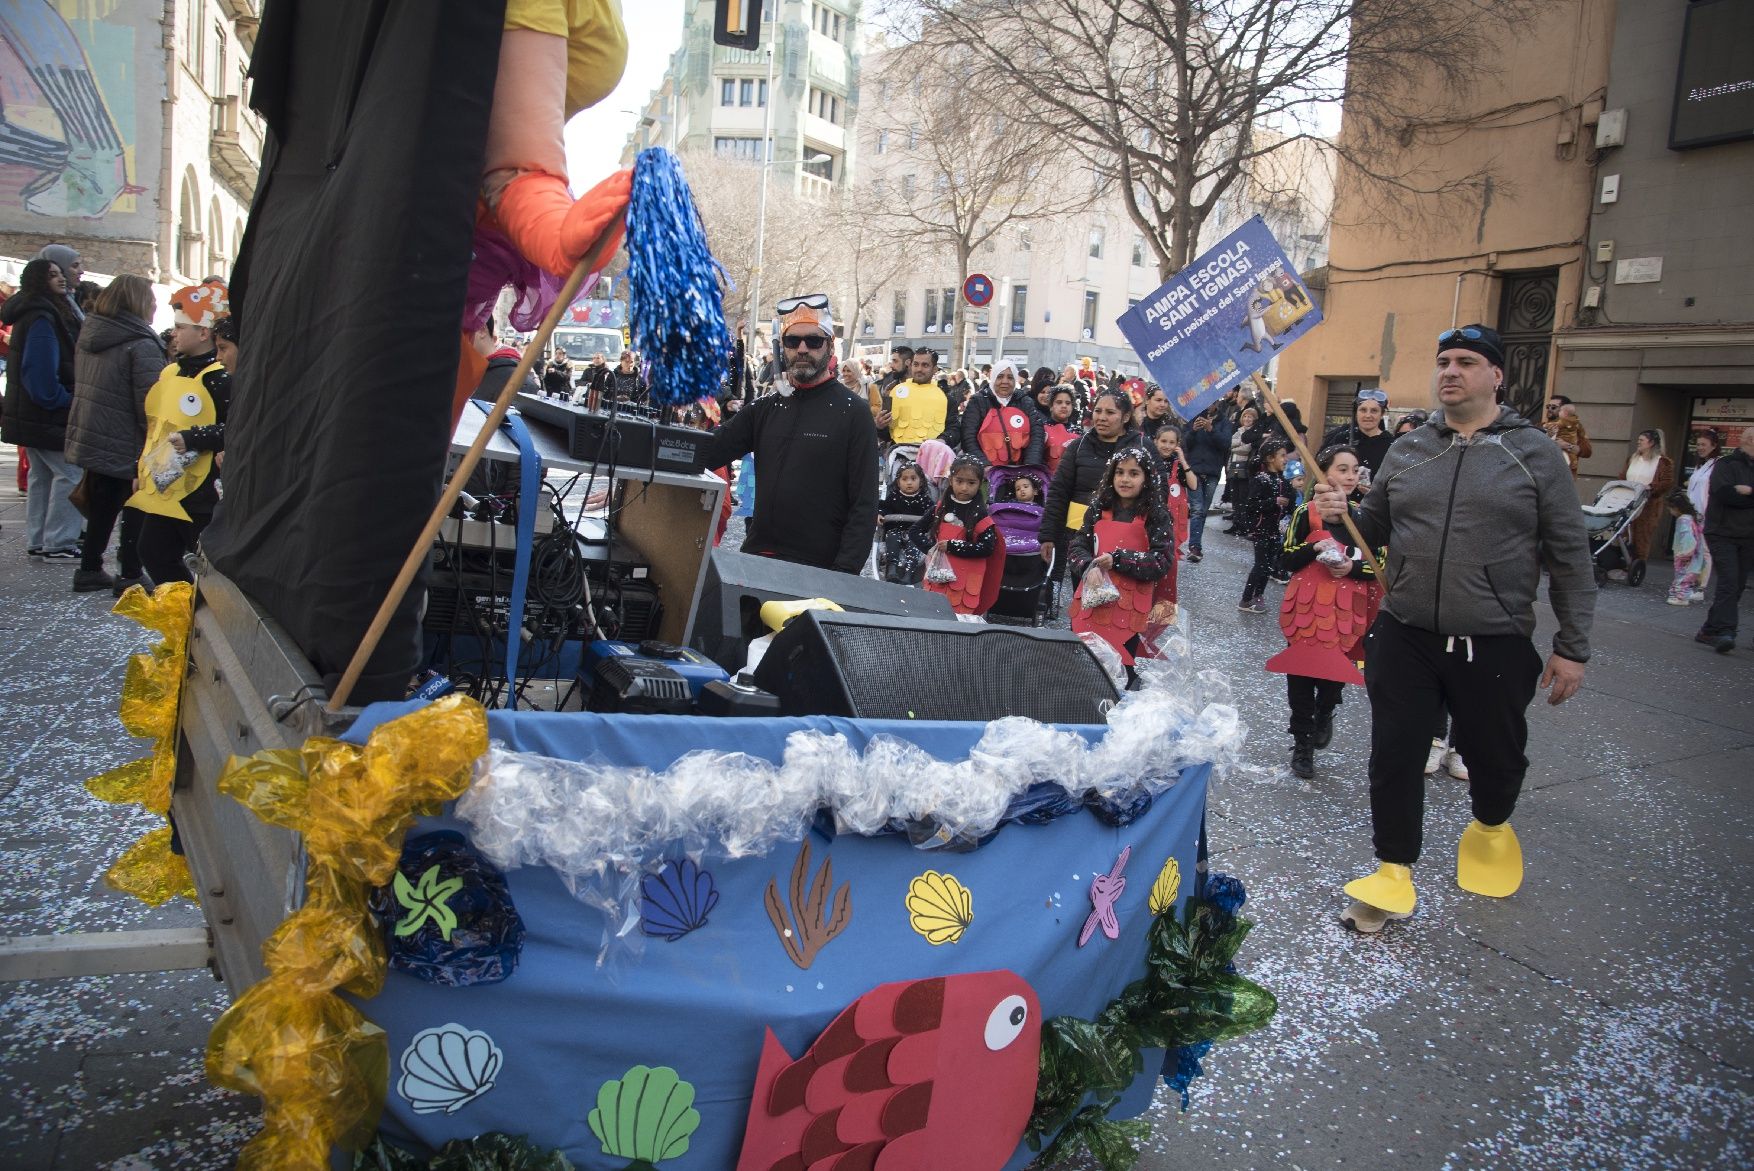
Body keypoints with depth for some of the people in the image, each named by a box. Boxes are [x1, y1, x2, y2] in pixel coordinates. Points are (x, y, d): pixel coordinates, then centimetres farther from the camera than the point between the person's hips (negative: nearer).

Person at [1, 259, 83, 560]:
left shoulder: (39, 314, 15)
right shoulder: (41, 319, -17)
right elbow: (42, 370, -24)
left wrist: (62, 398, 15)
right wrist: (62, 400, -17)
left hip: (33, 413, 11)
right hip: (48, 416, -11)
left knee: (42, 475, 15)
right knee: (70, 473, -9)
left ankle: (37, 542, 22)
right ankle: (58, 543, -8)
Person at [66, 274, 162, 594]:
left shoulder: (89, 334, 8)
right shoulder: (141, 345, -18)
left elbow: (80, 386, 16)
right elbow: (150, 402, -22)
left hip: (90, 437, 8)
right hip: (127, 445, -8)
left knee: (101, 507, 18)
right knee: (136, 508, 3)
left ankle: (89, 570, 24)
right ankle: (130, 575, 5)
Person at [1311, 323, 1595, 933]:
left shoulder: (1535, 452, -3)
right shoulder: (1406, 451, 7)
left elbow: (1569, 556, -1)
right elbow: (1375, 528, 17)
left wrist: (1572, 646, -3)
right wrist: (1341, 512, -6)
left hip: (1495, 647, -2)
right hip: (1404, 637, 2)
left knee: (1495, 757, 14)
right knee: (1394, 756, 2)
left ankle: (1491, 827, 47)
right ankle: (1394, 874, 17)